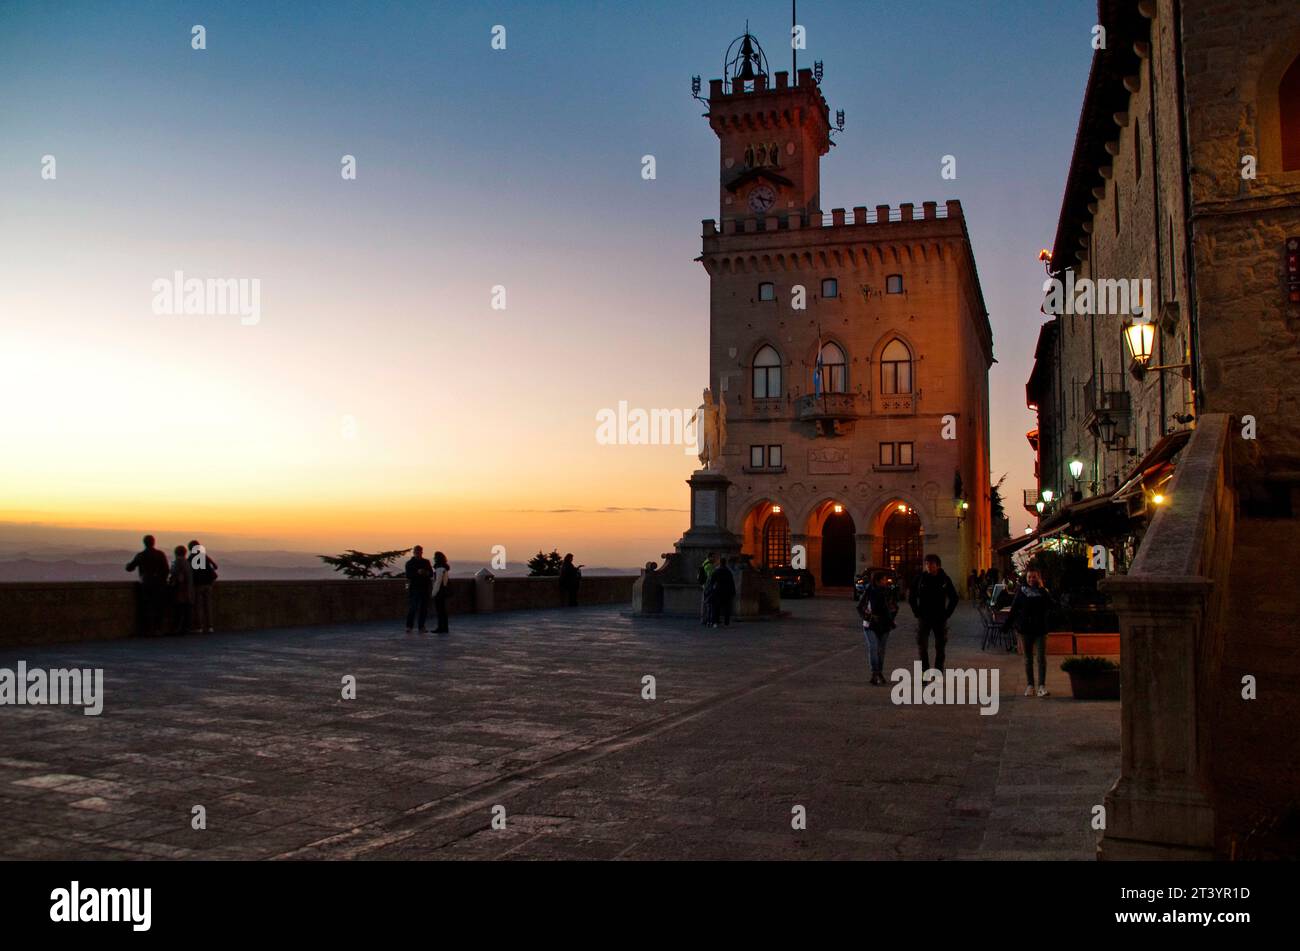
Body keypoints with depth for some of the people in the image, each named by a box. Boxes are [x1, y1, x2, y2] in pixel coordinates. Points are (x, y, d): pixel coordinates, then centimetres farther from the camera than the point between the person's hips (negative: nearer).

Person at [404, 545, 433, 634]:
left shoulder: (426, 562, 13)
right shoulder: (409, 563, 3)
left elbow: (431, 574, 9)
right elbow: (408, 575, -8)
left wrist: (427, 573, -13)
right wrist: (417, 572, -22)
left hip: (425, 587, 4)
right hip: (414, 587, -4)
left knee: (424, 608, 4)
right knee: (413, 607, -10)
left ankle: (421, 627, 10)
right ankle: (409, 626, -7)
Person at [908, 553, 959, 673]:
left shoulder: (944, 579, -1)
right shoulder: (920, 578, -2)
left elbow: (954, 598, 8)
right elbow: (912, 598, 8)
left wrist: (947, 614, 1)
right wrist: (917, 613, 0)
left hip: (940, 618, 1)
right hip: (924, 618, 0)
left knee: (940, 648, 5)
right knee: (922, 646, -5)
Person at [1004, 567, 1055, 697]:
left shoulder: (1044, 592, 0)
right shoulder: (1021, 591, 1)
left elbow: (1052, 605, -16)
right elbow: (1014, 608, 3)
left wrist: (1042, 589, -16)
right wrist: (1009, 624, -4)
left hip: (1040, 629, -1)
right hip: (1025, 629, 1)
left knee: (1042, 658, -1)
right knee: (1028, 659, 8)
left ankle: (1042, 686, 3)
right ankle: (1029, 685, 16)